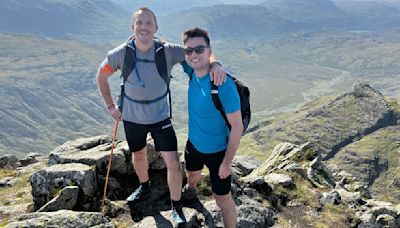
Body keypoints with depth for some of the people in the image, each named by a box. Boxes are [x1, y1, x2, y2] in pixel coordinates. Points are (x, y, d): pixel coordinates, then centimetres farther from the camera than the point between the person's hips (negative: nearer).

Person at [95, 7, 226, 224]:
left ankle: (176, 208, 18)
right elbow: (101, 77, 0)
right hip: (132, 118, 2)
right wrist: (110, 106, 1)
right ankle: (144, 187, 55)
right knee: (139, 155, 24)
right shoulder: (121, 54, -16)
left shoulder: (168, 51, -20)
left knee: (173, 163, -5)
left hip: (160, 117, -1)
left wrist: (215, 64, -42)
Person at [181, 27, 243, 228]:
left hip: (216, 151, -7)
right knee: (192, 174, 35)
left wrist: (227, 162, -19)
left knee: (223, 200, 5)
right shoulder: (193, 73, -13)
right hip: (193, 143, 7)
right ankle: (190, 190, 69)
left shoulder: (224, 84, -33)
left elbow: (237, 127, -25)